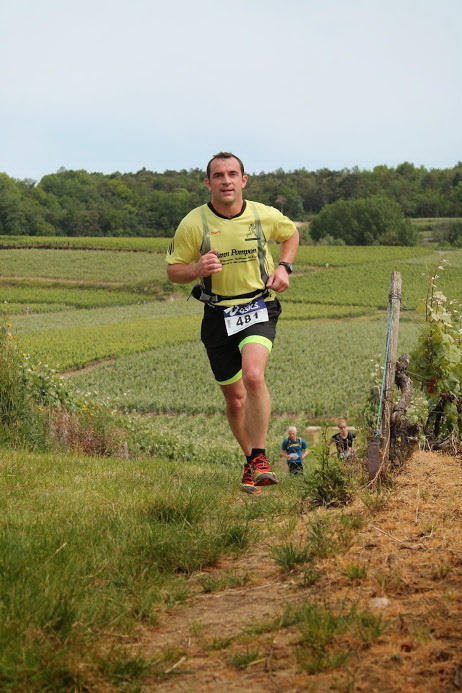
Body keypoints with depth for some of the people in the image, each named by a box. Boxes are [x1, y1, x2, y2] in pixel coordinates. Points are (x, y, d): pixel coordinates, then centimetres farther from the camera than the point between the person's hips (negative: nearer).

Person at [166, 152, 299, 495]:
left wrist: (284, 267, 1)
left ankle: (260, 457, -16)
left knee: (253, 376, -27)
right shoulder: (193, 223, -9)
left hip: (258, 309, -1)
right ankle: (250, 462, 31)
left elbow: (291, 234, 18)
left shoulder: (265, 215, -5)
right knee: (235, 399, 9)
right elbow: (173, 271, 0)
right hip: (218, 316, 1)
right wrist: (197, 269, -22)